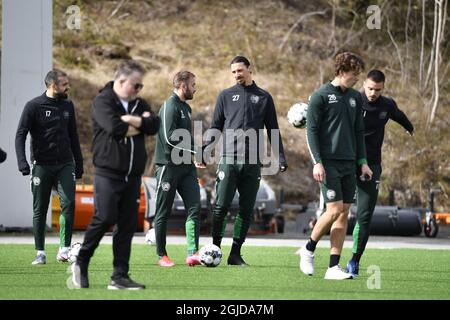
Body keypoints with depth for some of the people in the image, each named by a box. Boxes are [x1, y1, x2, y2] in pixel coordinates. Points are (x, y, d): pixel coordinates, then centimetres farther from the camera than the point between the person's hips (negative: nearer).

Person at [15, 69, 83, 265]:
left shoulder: (67, 106, 10)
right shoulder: (34, 106, -5)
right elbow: (20, 135, -7)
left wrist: (78, 164, 18)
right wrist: (22, 162, -20)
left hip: (65, 165, 3)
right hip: (42, 166, -3)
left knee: (68, 203, -15)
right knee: (40, 210, 3)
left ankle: (64, 249, -12)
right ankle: (40, 253, 11)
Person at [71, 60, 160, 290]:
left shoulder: (139, 105, 16)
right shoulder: (103, 102, -4)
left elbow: (154, 126, -1)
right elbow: (114, 126, -21)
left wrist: (131, 120, -14)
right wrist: (140, 125, -6)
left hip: (132, 175, 6)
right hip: (108, 173, -6)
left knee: (128, 225, 2)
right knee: (105, 218, -11)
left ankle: (120, 277, 5)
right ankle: (81, 264, 9)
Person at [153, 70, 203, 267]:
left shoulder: (186, 107, 17)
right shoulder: (170, 106, -12)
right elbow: (170, 137, -21)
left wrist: (194, 152, 8)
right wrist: (195, 150, -18)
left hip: (186, 166, 8)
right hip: (168, 164, -8)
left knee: (194, 208, -5)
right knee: (163, 212, 2)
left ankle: (192, 254, -9)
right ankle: (162, 255, 10)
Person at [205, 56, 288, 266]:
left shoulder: (264, 98, 12)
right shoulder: (226, 96, 10)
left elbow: (273, 130, 14)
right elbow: (215, 127, 11)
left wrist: (280, 158, 5)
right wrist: (205, 151, -2)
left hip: (252, 162, 1)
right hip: (228, 160, -1)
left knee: (246, 210, 2)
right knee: (221, 206, -7)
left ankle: (236, 253, 8)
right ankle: (215, 247, 1)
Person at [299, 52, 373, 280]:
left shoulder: (355, 97, 13)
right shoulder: (321, 96, -6)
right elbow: (311, 131, -7)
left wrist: (362, 162, 13)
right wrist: (317, 162, -14)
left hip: (348, 164, 6)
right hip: (328, 162, -6)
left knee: (344, 213, 2)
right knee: (335, 209, -14)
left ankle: (333, 266, 4)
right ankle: (308, 250, 7)